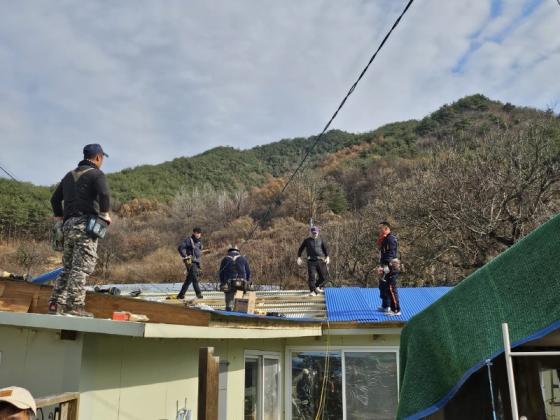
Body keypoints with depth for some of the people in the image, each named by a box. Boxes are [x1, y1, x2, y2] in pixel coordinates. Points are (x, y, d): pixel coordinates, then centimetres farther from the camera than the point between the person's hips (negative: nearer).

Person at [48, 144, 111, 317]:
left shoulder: (69, 175, 21)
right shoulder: (96, 174, -2)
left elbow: (55, 199, 22)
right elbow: (104, 195, -19)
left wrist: (60, 218, 26)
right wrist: (105, 214, -5)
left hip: (68, 225, 7)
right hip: (86, 225, -7)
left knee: (67, 267, 12)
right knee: (82, 267, -8)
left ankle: (55, 304, 10)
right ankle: (74, 306, -12)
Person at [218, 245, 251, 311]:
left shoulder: (225, 259, 15)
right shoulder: (243, 258, 15)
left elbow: (221, 273, 11)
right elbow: (248, 272, 11)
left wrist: (222, 284, 15)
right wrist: (248, 285, 14)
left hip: (229, 285, 0)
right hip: (241, 284, 0)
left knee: (229, 304, 1)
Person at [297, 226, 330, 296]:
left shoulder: (321, 241, 13)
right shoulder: (307, 241, 9)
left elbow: (325, 249, 10)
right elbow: (300, 249, 13)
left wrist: (327, 257, -5)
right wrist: (299, 258, 3)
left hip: (320, 261, 2)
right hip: (311, 261, -2)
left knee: (325, 277, 2)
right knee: (311, 276, -10)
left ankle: (317, 286, 24)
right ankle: (312, 291, -1)